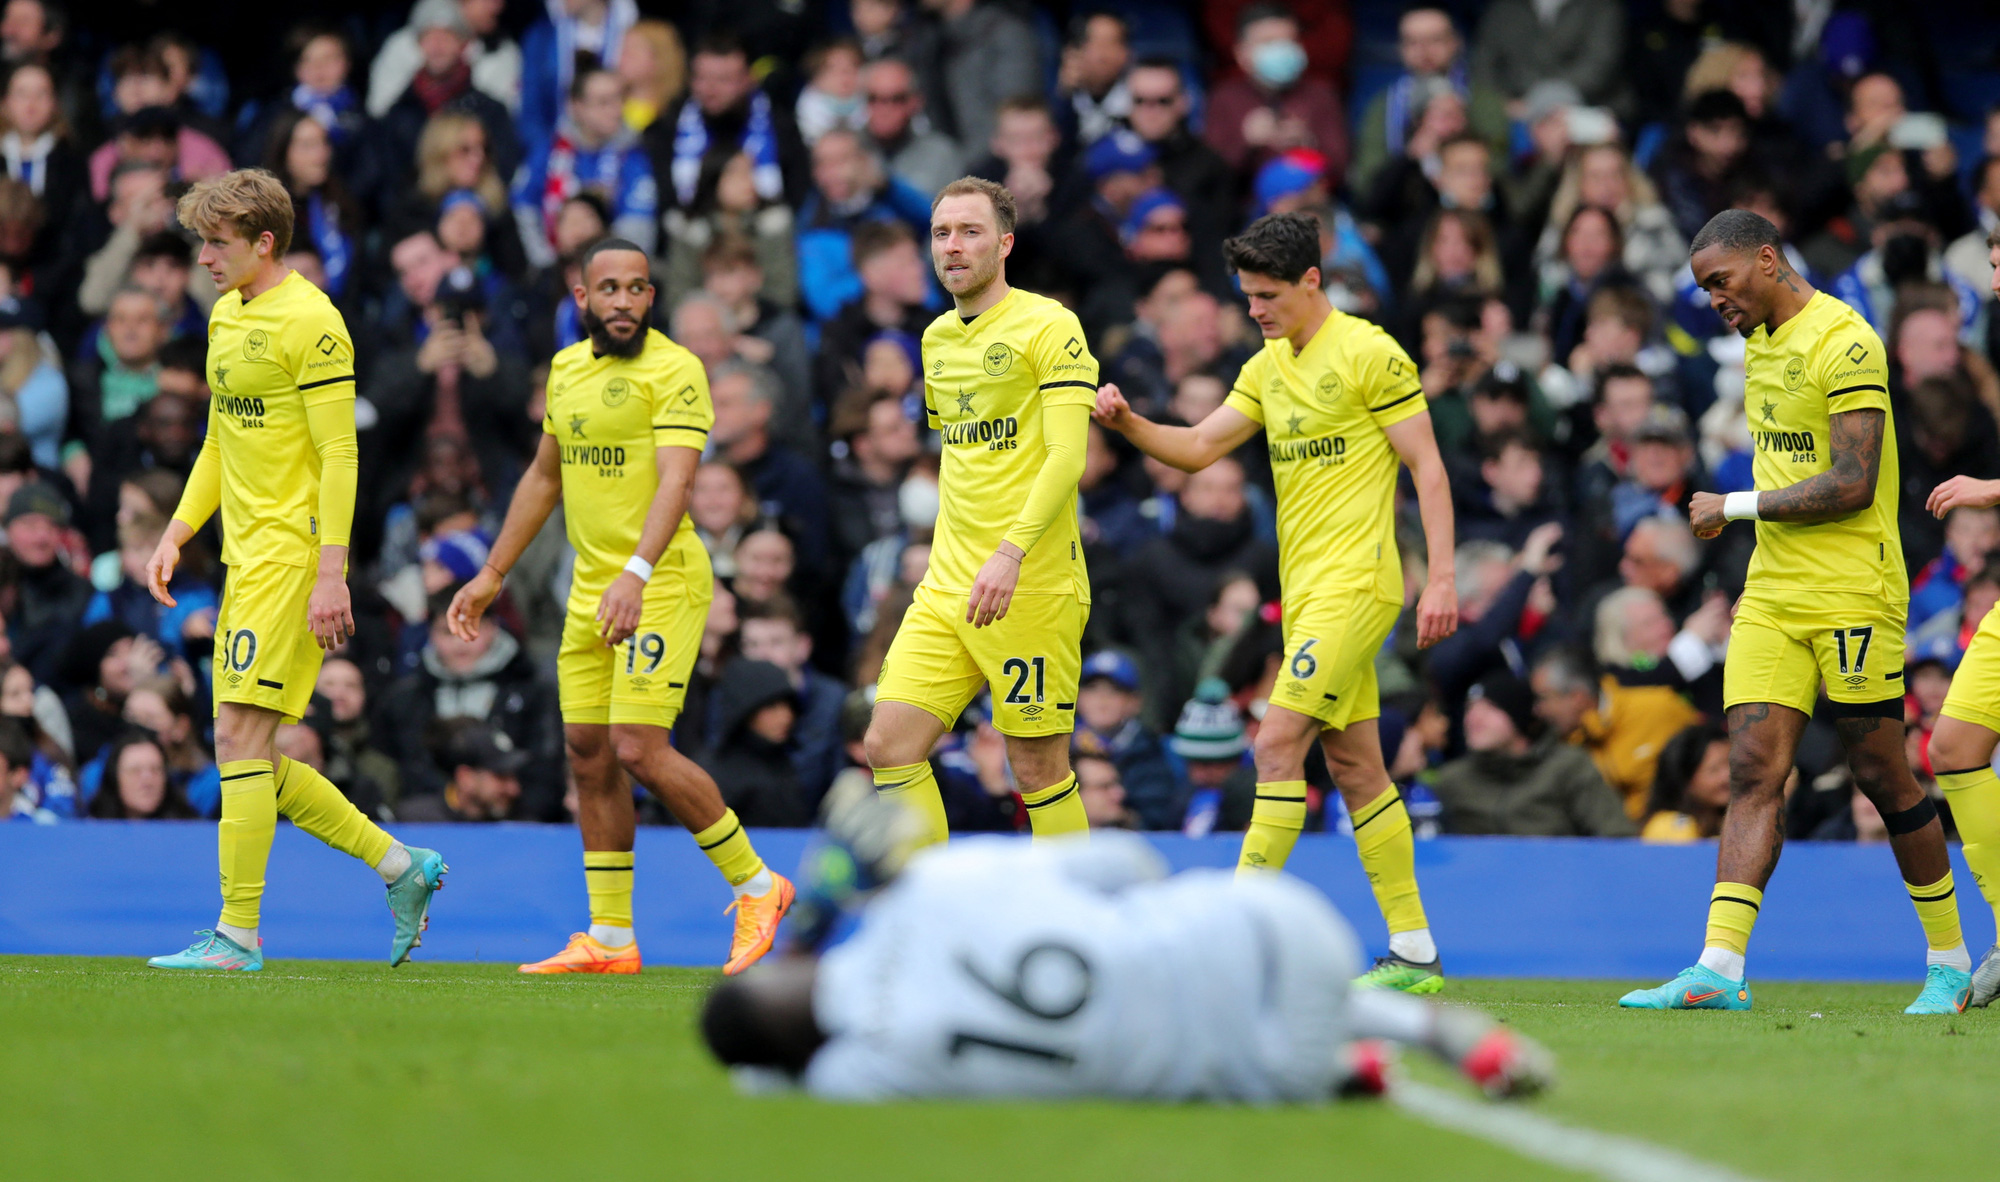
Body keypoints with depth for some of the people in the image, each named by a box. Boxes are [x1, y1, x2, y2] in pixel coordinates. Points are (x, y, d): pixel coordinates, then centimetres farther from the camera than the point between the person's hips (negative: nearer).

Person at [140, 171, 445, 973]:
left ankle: (237, 934, -9)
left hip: (292, 556, -10)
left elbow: (339, 455, -15)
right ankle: (402, 867, 16)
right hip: (247, 557, 10)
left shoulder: (309, 322, -12)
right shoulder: (228, 315, 16)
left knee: (241, 738, -12)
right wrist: (177, 534, 16)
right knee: (247, 757, 8)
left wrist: (330, 574, -20)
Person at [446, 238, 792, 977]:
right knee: (588, 755, 6)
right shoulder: (567, 369, 12)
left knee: (639, 749, -15)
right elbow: (544, 479, 24)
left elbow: (676, 480, -22)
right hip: (590, 585, 8)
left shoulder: (673, 370, -11)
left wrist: (637, 573, -35)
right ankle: (610, 939, 12)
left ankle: (755, 886, 2)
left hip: (662, 583, -8)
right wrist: (492, 575, 23)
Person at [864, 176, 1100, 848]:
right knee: (890, 744, -5)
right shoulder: (936, 338, 16)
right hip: (946, 588, 7)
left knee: (1039, 766, -4)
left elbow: (1066, 457, -16)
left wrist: (1011, 553, -26)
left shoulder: (1048, 326, -7)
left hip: (1031, 586, -7)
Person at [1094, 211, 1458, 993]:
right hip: (1305, 590, 8)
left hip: (1354, 583, -8)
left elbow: (1427, 467, -9)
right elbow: (1199, 448, 12)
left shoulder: (1368, 355, -9)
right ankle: (1414, 953, 12)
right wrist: (1126, 422, -7)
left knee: (1278, 743, -15)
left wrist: (1442, 578, -15)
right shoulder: (1267, 369, 14)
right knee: (1353, 765, 8)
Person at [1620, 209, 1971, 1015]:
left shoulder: (1844, 343, -13)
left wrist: (1734, 508, -13)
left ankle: (1951, 961, 15)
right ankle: (1719, 969, -14)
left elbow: (1852, 485, -18)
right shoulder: (1760, 343, 14)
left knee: (1882, 778, 0)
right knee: (1754, 773, -5)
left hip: (1852, 595, -7)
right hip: (1773, 597, 8)